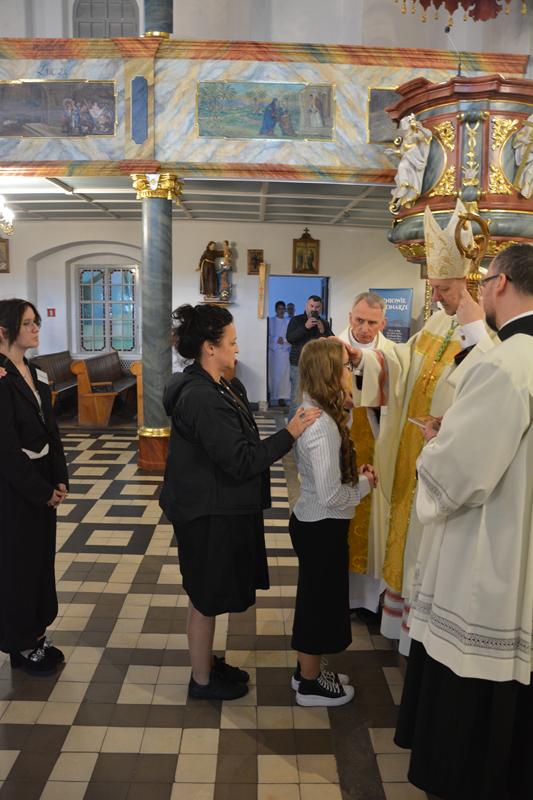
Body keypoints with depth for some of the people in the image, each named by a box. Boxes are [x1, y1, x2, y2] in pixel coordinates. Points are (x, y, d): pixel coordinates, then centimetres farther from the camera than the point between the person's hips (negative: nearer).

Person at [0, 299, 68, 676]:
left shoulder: (36, 375, 7)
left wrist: (60, 480, 1)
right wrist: (42, 491, -14)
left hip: (42, 483, 8)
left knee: (41, 557, 17)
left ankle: (36, 633, 34)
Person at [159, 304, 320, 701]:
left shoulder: (216, 388, 7)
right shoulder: (202, 399, -26)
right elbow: (240, 460, -26)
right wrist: (289, 434, -23)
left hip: (217, 507, 10)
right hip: (209, 513, -10)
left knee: (210, 594, 23)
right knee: (207, 597, 8)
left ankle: (208, 662, 41)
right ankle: (202, 680, 27)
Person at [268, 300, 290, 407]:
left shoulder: (288, 322, 8)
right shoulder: (270, 321, 6)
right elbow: (268, 336, 1)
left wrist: (284, 339, -13)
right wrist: (276, 339, -14)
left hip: (285, 351, 1)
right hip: (272, 350, -1)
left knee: (284, 374, -5)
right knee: (272, 374, -2)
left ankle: (282, 397, -3)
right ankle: (271, 397, 3)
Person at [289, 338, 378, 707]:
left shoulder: (312, 413, 3)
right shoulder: (323, 425, -27)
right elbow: (331, 496, -27)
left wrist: (354, 474, 4)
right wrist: (364, 486, -11)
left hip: (311, 521, 9)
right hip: (323, 527, -9)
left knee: (315, 597, 23)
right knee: (320, 601, 9)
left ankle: (308, 669, 41)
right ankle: (310, 684, 28)